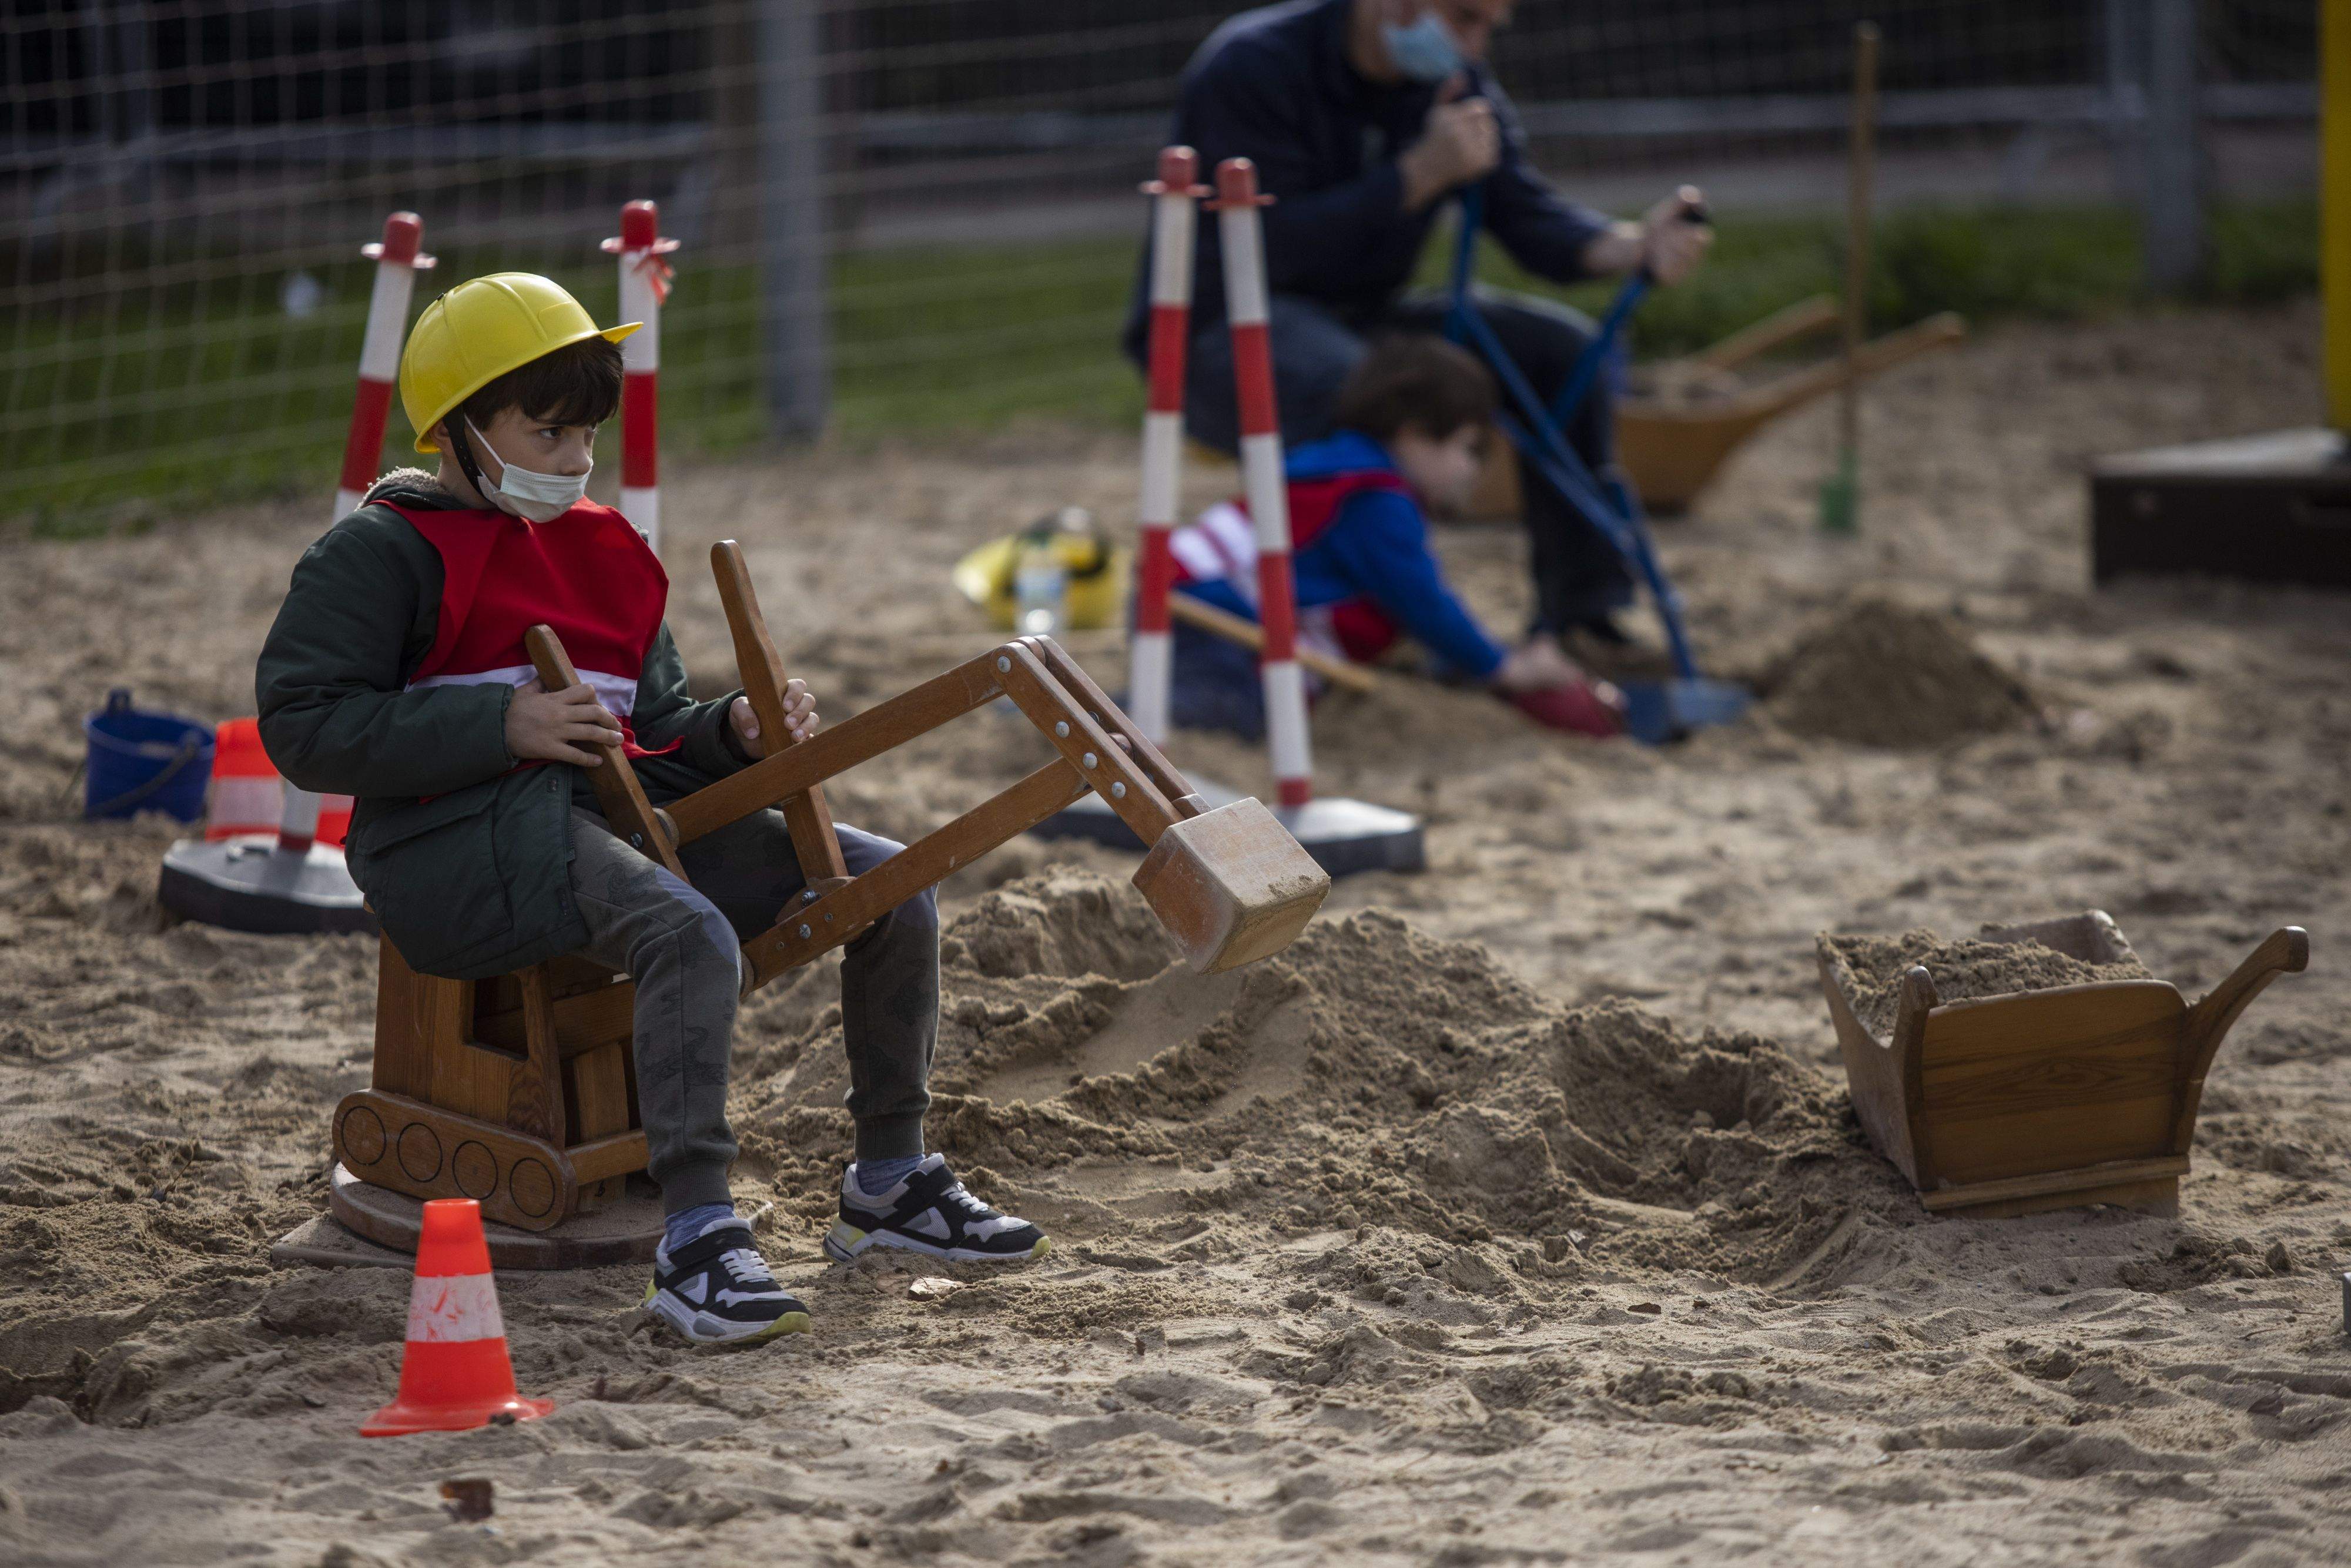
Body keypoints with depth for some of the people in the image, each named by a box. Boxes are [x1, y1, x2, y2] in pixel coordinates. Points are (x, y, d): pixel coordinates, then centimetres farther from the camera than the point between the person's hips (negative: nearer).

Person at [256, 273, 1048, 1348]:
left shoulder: (603, 554, 24)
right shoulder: (383, 554, -1)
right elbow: (301, 727, -11)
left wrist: (735, 732, 5)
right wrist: (502, 725, -17)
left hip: (615, 811, 8)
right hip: (463, 840, -8)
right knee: (691, 936, -37)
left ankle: (890, 1186, 8)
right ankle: (697, 1245, -41)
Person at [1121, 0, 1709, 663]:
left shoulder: (1457, 86, 2)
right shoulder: (1251, 67, -19)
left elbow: (1529, 215, -7)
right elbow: (1269, 249, -26)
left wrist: (1634, 246, -28)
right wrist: (1420, 173, -28)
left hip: (1355, 319, 8)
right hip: (1213, 332, -8)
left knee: (1560, 346, -6)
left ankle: (1580, 616, 0)